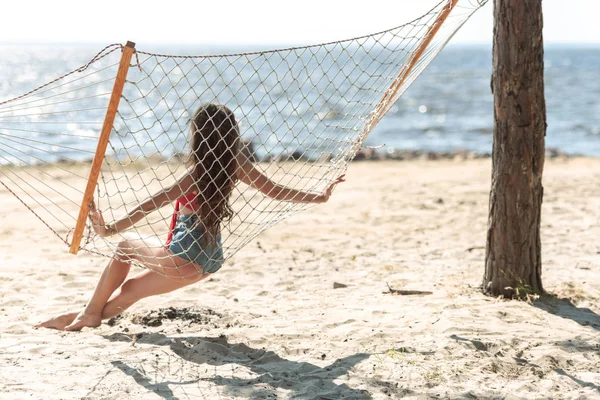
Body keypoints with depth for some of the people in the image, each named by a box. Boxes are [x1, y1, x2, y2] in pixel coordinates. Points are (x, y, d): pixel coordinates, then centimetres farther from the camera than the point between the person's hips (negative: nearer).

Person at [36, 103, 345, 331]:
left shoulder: (197, 172, -21)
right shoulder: (236, 163, -3)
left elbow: (154, 204, -30)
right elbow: (276, 191, 5)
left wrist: (111, 229, -35)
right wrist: (321, 196, 18)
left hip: (184, 256, -7)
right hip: (210, 260, 7)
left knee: (125, 249, 19)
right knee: (130, 289, 22)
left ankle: (90, 313, 22)